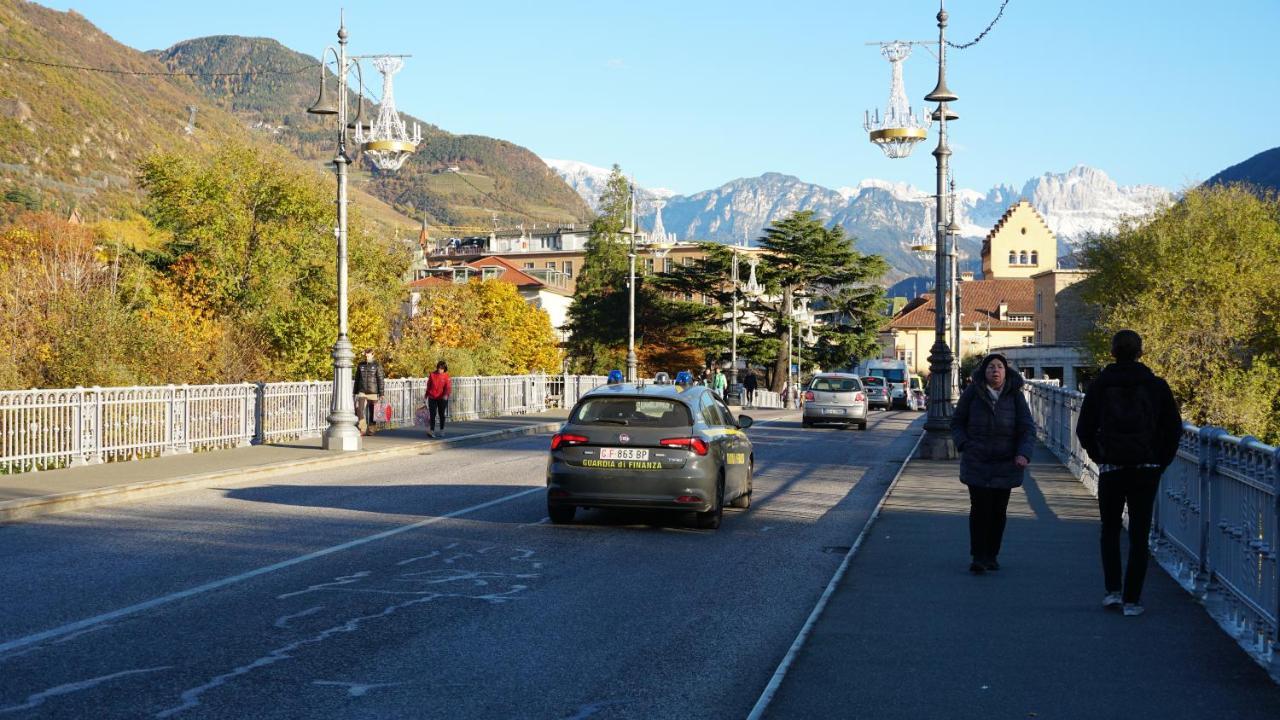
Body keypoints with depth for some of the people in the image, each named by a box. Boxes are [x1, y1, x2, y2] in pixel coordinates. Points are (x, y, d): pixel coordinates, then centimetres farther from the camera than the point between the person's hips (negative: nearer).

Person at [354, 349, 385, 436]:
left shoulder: (377, 365, -2)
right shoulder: (360, 366, 9)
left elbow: (381, 380, -4)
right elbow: (357, 379, 16)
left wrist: (381, 393, -8)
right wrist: (355, 392, 15)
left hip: (373, 393, -2)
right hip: (362, 392, 2)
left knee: (372, 413, 4)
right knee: (359, 410, -13)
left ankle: (371, 430, 14)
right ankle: (362, 429, -7)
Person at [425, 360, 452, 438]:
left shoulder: (446, 376, -4)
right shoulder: (432, 375, 2)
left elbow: (448, 387, -13)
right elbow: (428, 386, 10)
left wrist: (446, 394, -31)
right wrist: (427, 395, 16)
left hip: (442, 398, -1)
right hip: (432, 398, 1)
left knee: (441, 415, 10)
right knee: (432, 415, -6)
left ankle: (442, 431, 21)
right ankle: (431, 431, -10)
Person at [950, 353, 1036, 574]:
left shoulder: (1015, 395, 0)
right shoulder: (973, 392, -1)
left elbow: (1028, 428, -2)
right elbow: (957, 422, 8)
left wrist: (1024, 454, -18)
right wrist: (964, 445, -7)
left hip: (1005, 464, 2)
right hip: (977, 462, -2)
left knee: (999, 511, 8)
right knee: (979, 508, -8)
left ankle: (992, 555, 20)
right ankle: (978, 557, -3)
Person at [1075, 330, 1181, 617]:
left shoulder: (1100, 386, -1)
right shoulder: (1156, 386, 0)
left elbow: (1084, 429, 0)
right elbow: (1174, 428, 1)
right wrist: (1160, 462, 10)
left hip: (1111, 470, 0)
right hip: (1146, 470, 0)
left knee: (1110, 530, 16)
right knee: (1139, 535, 5)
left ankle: (1113, 590, 8)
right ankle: (1131, 599, 3)